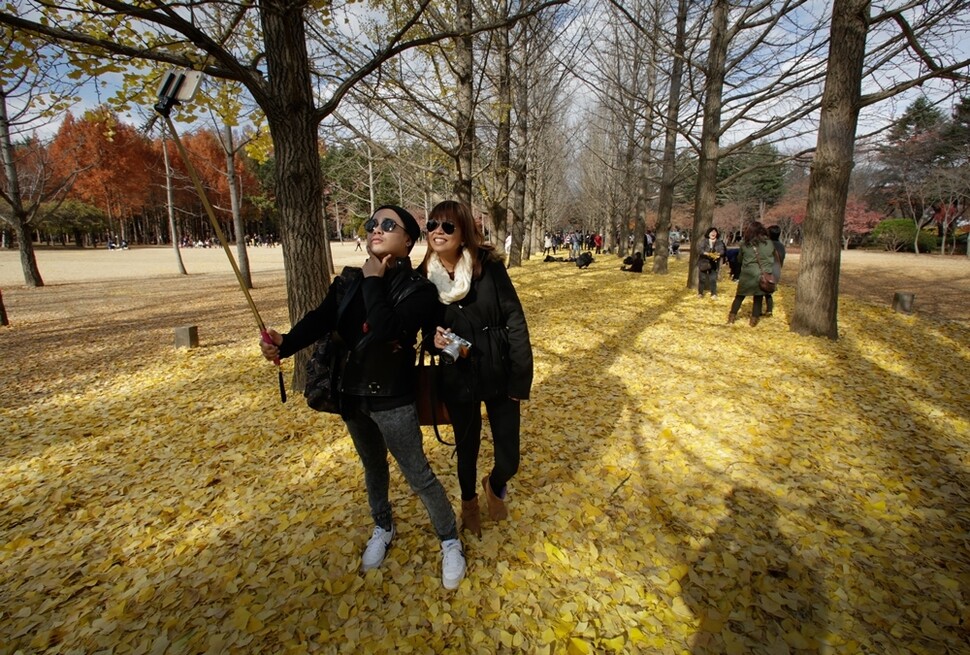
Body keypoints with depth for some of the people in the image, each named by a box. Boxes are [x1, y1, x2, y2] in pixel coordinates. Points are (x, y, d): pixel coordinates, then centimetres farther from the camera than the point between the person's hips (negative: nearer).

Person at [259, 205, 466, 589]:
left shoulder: (417, 289, -15)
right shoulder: (349, 281, 2)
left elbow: (387, 329, -31)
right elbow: (319, 319, -9)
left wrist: (373, 279, -21)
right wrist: (284, 343, -25)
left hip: (393, 402, -5)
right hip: (352, 397, 6)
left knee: (418, 475, 5)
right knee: (373, 467, 24)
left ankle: (450, 541, 28)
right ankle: (383, 528, 49)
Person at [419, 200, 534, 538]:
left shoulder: (489, 266, -12)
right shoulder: (424, 276, -5)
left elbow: (515, 321, -10)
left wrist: (520, 377, -12)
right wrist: (434, 338, -17)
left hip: (498, 375, -1)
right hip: (457, 379, 2)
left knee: (508, 459, 5)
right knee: (466, 448, 19)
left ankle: (493, 485, 42)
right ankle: (469, 500, 51)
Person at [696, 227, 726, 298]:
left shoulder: (719, 242, 6)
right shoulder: (704, 241, -1)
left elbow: (722, 250, -7)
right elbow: (699, 249, -15)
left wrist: (718, 254, -29)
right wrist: (707, 253, -29)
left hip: (714, 264, 1)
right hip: (703, 263, -1)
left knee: (713, 279, 1)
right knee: (702, 279, 3)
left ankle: (714, 294, 12)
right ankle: (700, 293, 16)